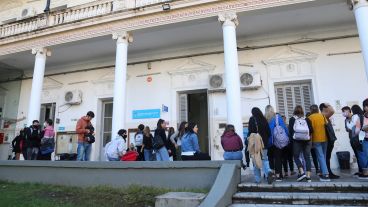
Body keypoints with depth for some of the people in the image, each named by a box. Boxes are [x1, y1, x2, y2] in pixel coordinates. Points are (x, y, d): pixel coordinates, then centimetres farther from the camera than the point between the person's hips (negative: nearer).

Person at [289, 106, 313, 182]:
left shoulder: (292, 119, 2)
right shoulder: (307, 119, 7)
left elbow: (290, 130, -5)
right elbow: (311, 130, 3)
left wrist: (292, 137, 8)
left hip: (296, 141, -2)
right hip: (307, 141, 2)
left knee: (296, 156, 6)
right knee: (307, 158, 6)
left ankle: (302, 172, -10)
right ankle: (308, 176, 2)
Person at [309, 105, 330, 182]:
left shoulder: (310, 117, -7)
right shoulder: (322, 116, 6)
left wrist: (310, 141, -6)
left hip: (316, 140, -5)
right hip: (324, 139, 5)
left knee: (320, 157, -4)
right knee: (323, 156, 14)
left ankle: (325, 175, -9)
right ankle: (323, 173, 19)